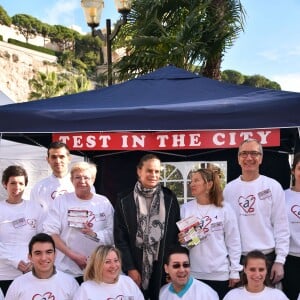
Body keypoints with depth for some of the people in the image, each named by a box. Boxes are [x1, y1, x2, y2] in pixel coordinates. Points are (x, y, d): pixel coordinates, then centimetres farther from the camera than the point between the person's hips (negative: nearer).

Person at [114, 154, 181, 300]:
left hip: (164, 266, 1)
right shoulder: (125, 201, -1)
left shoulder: (170, 199, 3)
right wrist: (130, 268, -8)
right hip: (137, 266, -1)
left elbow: (176, 233, 5)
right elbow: (120, 238, -1)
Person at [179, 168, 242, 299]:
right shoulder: (185, 209, 3)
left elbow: (233, 241, 1)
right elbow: (177, 237, 10)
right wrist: (181, 241, -13)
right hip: (193, 273, 2)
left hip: (220, 273, -1)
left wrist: (235, 271, 0)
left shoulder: (224, 209, -2)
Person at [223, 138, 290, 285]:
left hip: (267, 257, -2)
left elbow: (281, 226, -2)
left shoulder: (273, 186, -1)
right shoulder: (229, 189, 5)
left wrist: (280, 260, -7)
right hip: (237, 258, 2)